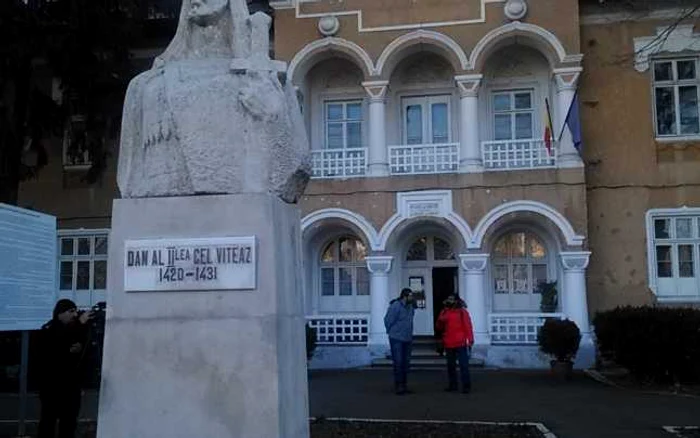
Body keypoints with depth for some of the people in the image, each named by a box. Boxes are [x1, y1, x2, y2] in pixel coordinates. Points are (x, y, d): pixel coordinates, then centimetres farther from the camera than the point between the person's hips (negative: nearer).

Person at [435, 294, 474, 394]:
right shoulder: (444, 312, 11)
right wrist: (440, 321, -9)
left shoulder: (462, 312, -3)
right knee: (450, 365, 13)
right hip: (449, 344, 6)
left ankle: (466, 386, -2)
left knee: (464, 365, -6)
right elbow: (439, 327, 13)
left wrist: (470, 340, -14)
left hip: (460, 344, -6)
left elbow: (468, 326, -8)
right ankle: (452, 385, 24)